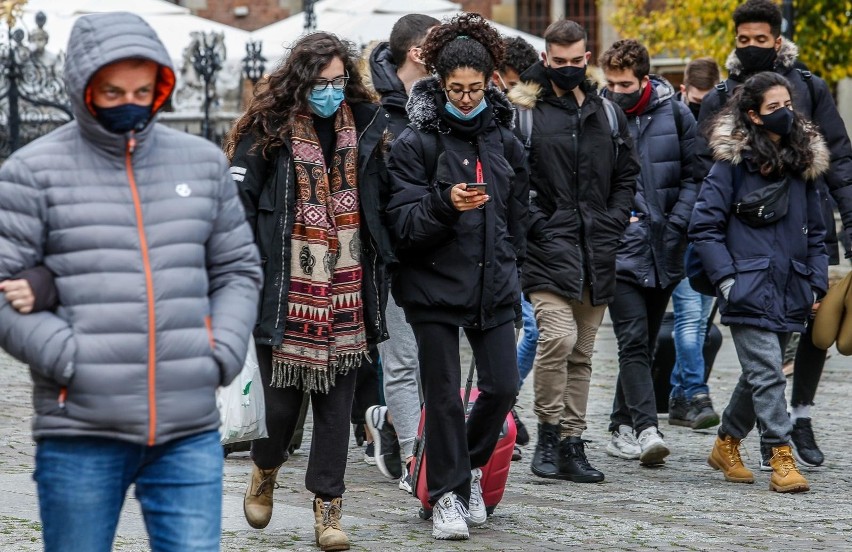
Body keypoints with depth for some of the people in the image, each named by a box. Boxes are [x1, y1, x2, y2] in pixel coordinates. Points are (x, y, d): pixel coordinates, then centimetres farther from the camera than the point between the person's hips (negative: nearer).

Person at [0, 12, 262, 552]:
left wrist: (223, 354, 2)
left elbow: (238, 270, 18)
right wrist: (69, 360, -14)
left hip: (190, 431, 3)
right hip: (81, 432, -3)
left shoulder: (203, 162, 12)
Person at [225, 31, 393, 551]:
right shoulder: (268, 130, -5)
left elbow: (382, 204, 14)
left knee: (336, 402, 4)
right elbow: (239, 203, -4)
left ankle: (328, 509, 12)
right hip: (287, 290, -3)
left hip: (345, 292, 3)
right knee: (281, 398, 2)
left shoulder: (366, 125, 6)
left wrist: (379, 268, 9)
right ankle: (265, 470, 33)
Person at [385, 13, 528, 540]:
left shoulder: (504, 140, 9)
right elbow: (403, 224, -12)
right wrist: (445, 204, -28)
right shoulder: (416, 143, -6)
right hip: (434, 285, -4)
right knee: (444, 396, 1)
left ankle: (471, 466, 25)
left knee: (502, 387, -1)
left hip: (494, 287, 4)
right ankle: (448, 494, 12)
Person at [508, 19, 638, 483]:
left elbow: (627, 176, 19)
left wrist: (613, 222, 6)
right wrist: (537, 224, -12)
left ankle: (572, 444, 16)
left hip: (596, 253, 5)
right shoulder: (526, 113, -3)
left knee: (581, 354, 9)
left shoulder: (607, 114, 13)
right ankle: (548, 433, -5)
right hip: (548, 247, -5)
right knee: (558, 337, -21)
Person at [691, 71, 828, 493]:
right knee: (767, 373, -11)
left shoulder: (804, 161, 11)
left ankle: (727, 445, 29)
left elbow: (815, 231, 17)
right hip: (750, 290, -6)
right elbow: (704, 226, -5)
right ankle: (781, 458, -9)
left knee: (759, 374, 13)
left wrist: (817, 283, 10)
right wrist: (726, 278, -12)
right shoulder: (733, 162, -6)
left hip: (788, 291, 6)